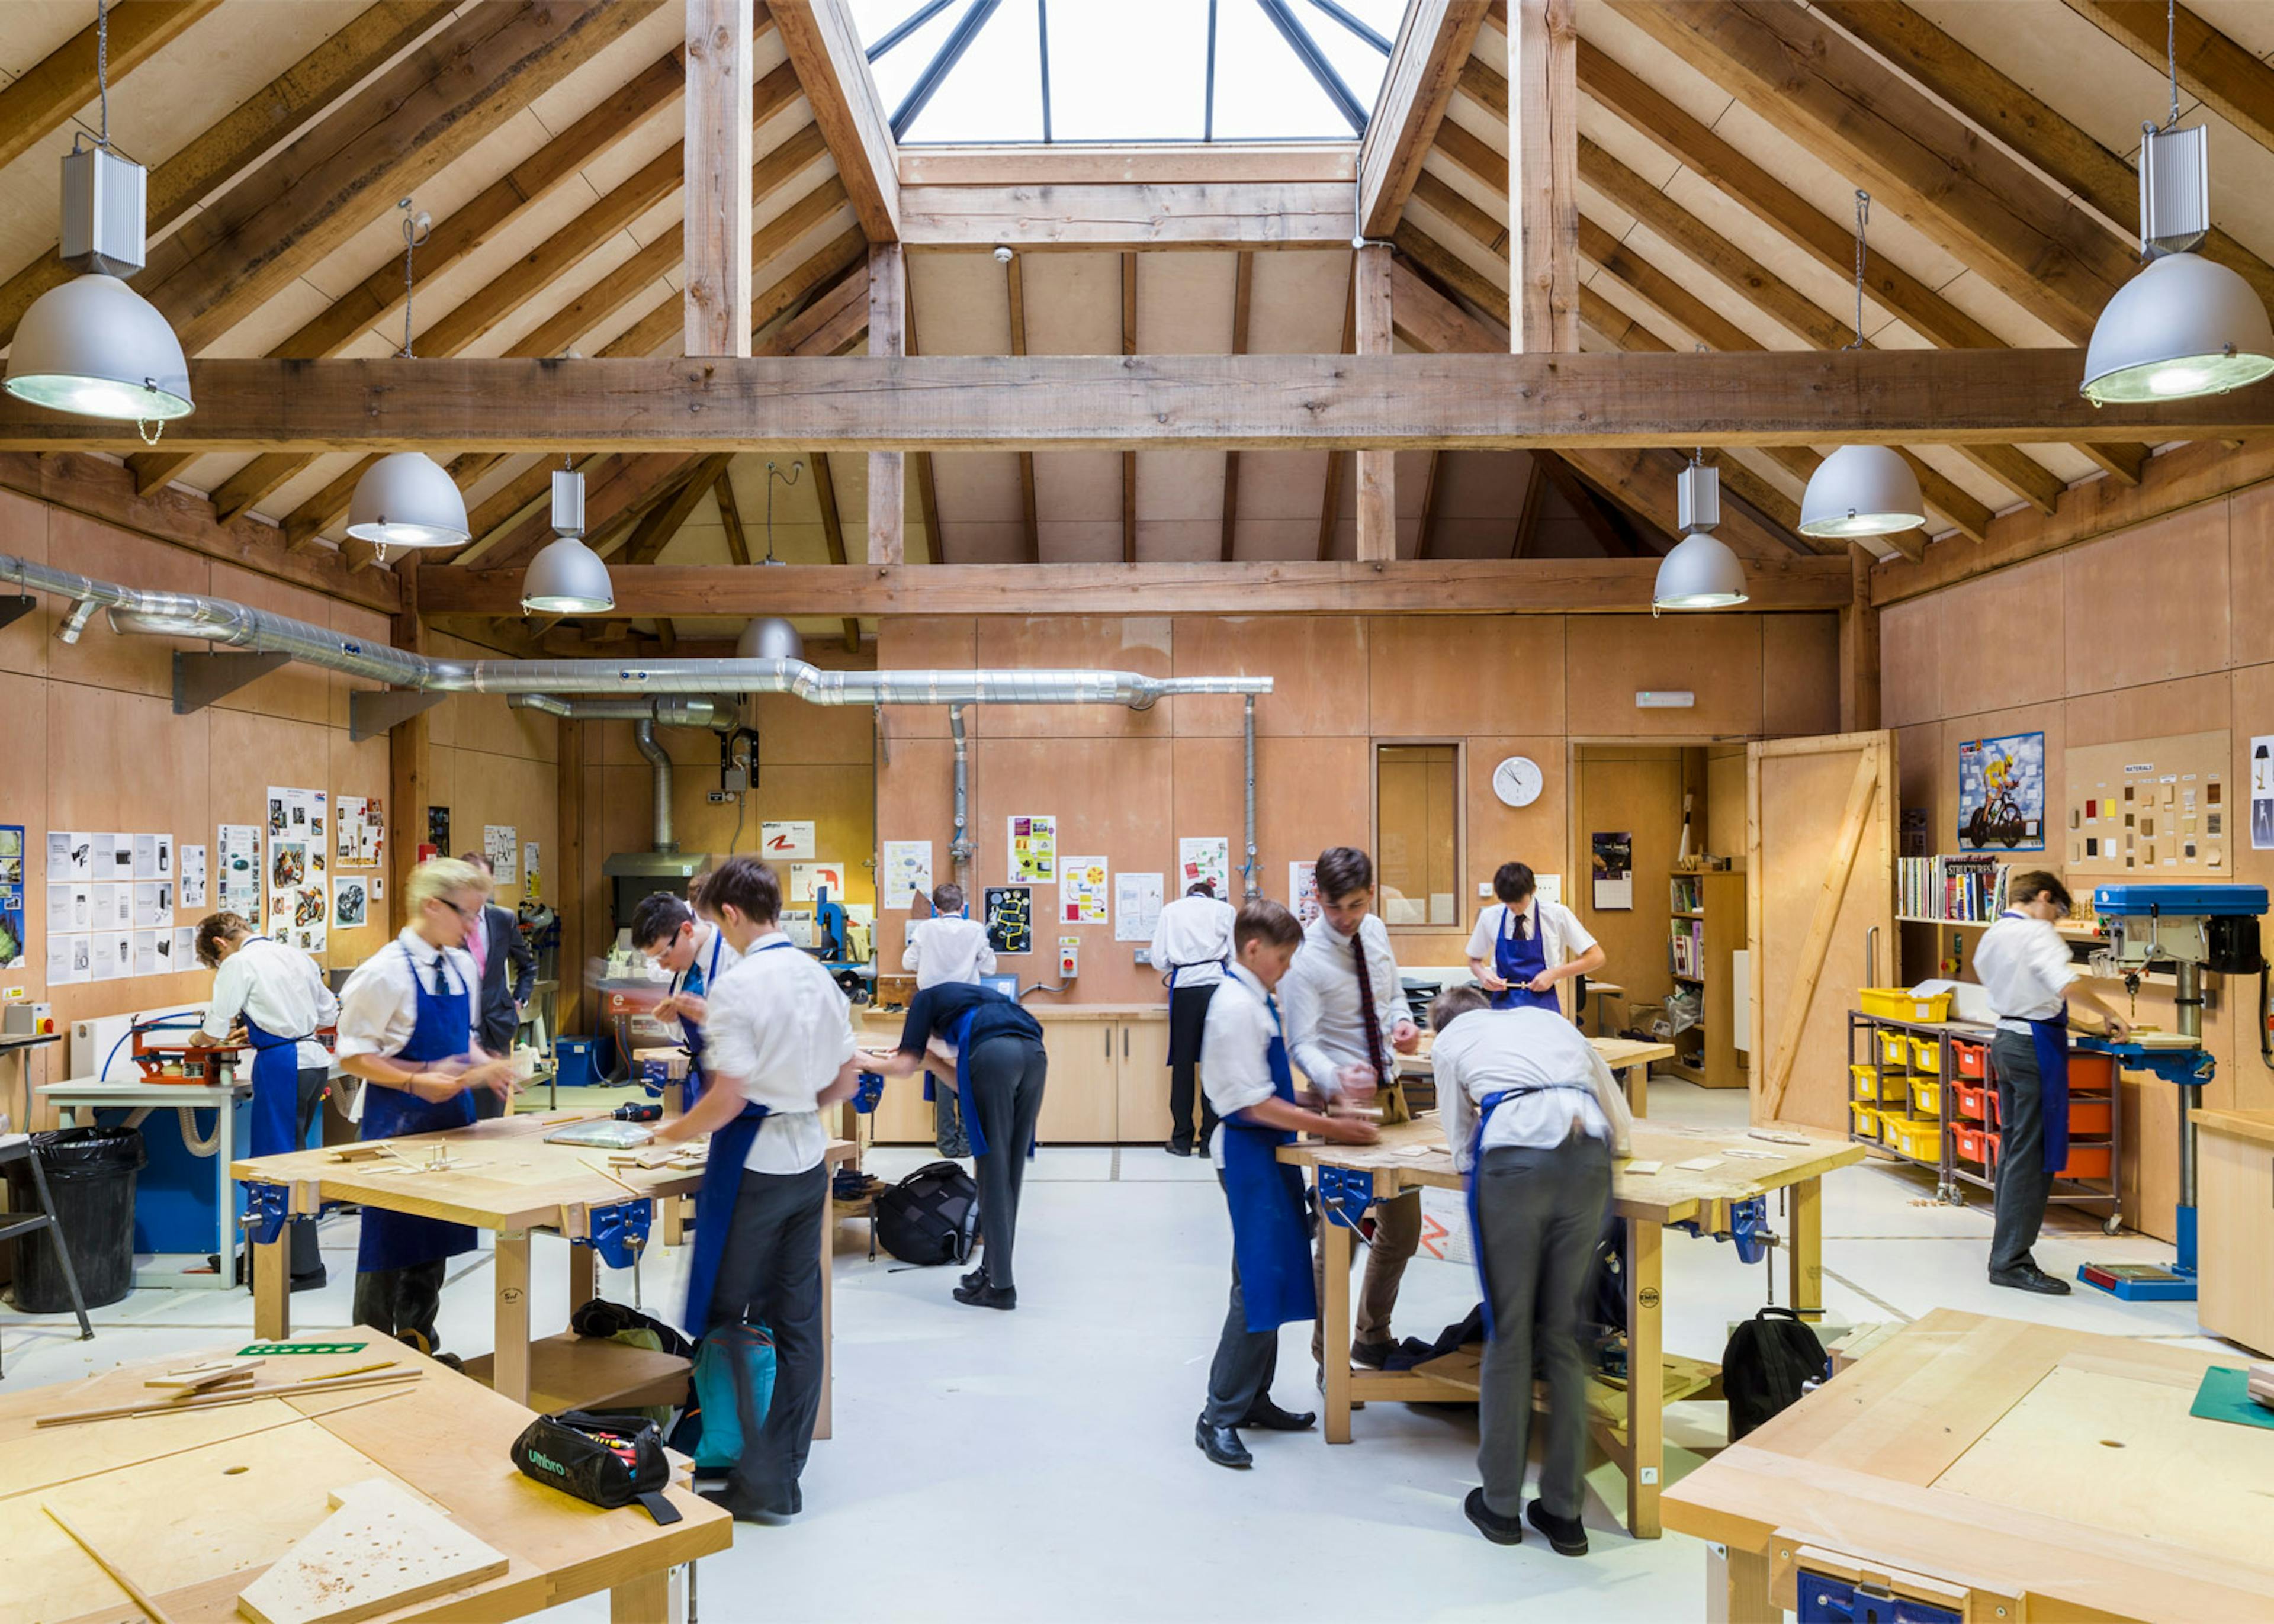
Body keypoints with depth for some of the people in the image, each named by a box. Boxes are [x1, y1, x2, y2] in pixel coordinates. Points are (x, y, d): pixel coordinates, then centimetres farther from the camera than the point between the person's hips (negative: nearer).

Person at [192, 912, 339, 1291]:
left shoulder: (238, 965, -5)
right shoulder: (295, 955, 16)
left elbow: (214, 1032, -6)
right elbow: (328, 1013, 21)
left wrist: (197, 1038, 17)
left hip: (281, 1065, -8)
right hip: (315, 1059, 8)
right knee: (292, 1153, 16)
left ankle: (304, 1267, 2)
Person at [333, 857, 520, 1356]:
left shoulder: (461, 965, 5)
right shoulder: (387, 972, -17)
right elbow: (353, 1056, -15)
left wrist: (486, 1066, -2)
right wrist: (416, 1082, -26)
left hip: (448, 1114, 7)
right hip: (399, 1120, -7)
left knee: (435, 1238, 16)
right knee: (390, 1240, 3)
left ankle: (418, 1343, 30)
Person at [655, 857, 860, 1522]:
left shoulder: (737, 983, -16)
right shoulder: (818, 976, 6)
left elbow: (729, 1097, -19)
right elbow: (846, 1081, 11)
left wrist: (673, 1132, -3)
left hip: (753, 1164, -7)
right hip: (809, 1158, 7)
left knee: (723, 1319, 7)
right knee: (797, 1322, 12)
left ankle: (756, 1482, 11)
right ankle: (784, 1476, 21)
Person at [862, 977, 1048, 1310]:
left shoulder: (926, 998, 25)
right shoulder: (975, 994, 42)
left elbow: (906, 1066, 17)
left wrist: (869, 1062, 33)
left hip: (994, 1054, -6)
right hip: (1034, 1050, 6)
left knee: (993, 1169, 1)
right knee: (1012, 1169, 14)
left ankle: (1001, 1284, 4)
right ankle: (994, 1268, 23)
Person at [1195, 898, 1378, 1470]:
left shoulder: (1254, 999, 10)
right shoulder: (1236, 1006, -20)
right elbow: (1257, 1105, -21)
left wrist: (1318, 1100, 9)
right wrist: (1331, 1127, -17)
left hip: (1268, 1151, 10)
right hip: (1247, 1154, -10)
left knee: (1272, 1278, 17)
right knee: (1259, 1283, -8)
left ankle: (1254, 1398, 29)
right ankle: (1219, 1417, 1)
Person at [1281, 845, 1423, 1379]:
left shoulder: (1375, 933, -1)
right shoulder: (1306, 957, -20)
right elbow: (1302, 1044, -25)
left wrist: (1403, 1023, -9)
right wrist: (1337, 1080, -45)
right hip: (1340, 1100, -7)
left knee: (1402, 1229, 16)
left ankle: (1373, 1337, 36)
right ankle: (1329, 1356, 20)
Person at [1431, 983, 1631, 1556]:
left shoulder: (1450, 1040, 24)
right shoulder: (1552, 1021, 32)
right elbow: (1623, 1129, 35)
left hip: (1511, 1162, -3)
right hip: (1587, 1160, 3)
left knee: (1508, 1336, 9)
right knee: (1564, 1336, 12)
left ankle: (1500, 1505, 19)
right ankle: (1563, 1513, 18)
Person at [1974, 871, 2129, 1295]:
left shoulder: (1991, 936, 13)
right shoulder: (2037, 933, -14)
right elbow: (2069, 987, -27)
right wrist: (2108, 1013, -15)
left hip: (2005, 1039, 9)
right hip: (2038, 1044, -9)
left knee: (2013, 1147, 15)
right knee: (2033, 1155, -6)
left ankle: (2006, 1253, 20)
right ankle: (2012, 1262, -5)